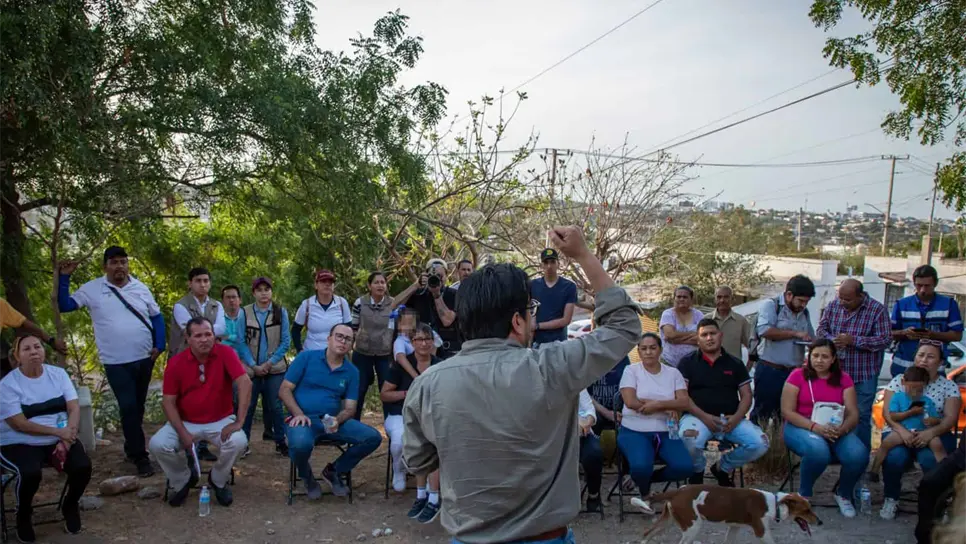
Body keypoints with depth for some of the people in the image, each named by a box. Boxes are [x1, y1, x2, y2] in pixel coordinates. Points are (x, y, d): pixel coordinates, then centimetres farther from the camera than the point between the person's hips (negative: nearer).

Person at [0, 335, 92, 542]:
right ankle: (23, 515, 1)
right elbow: (19, 424, -16)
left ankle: (70, 506, 11)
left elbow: (74, 409, -4)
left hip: (60, 439, 3)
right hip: (20, 444, -3)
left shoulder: (58, 373, 2)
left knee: (82, 466, -22)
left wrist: (67, 439, -19)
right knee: (31, 473, -32)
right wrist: (58, 432, -22)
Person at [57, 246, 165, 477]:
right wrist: (64, 277, -12)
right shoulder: (92, 289, -2)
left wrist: (159, 345, 0)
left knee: (138, 406, 14)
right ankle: (140, 457, 0)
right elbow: (64, 306, -3)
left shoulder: (140, 288, 4)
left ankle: (131, 447, 32)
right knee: (128, 408, -7)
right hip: (116, 363, -3)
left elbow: (156, 316, 10)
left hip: (145, 358, 3)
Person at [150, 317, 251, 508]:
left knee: (239, 442, -29)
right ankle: (182, 481, 9)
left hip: (220, 421, -1)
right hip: (186, 422, 2)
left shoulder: (225, 353, -15)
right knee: (157, 445, -23)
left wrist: (238, 422, -28)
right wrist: (183, 433, -18)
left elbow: (245, 384, -23)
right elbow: (168, 402, -6)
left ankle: (218, 481, 4)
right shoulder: (175, 363, -9)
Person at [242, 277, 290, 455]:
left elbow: (286, 341, -1)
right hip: (251, 369, 0)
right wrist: (253, 365, -9)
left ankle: (280, 442, 14)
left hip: (275, 369, 0)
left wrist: (269, 363, -10)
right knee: (247, 406, 4)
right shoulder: (245, 313, -2)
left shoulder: (281, 312, 0)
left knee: (275, 406, 3)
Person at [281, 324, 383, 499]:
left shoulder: (352, 372, 8)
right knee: (300, 444, -38)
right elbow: (285, 389, -2)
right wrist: (298, 414, -18)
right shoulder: (306, 357, -1)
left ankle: (334, 471, 11)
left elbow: (350, 408, 6)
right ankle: (307, 476, 1)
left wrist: (337, 420, -17)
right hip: (305, 418, -4)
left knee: (373, 437, -14)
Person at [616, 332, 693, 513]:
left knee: (684, 467, -21)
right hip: (634, 431, -3)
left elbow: (684, 403, -3)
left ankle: (645, 479, 10)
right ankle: (645, 492, 8)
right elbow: (631, 402, -14)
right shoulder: (631, 371, -1)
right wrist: (668, 407, -10)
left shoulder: (673, 373, 9)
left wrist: (657, 404, -19)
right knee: (641, 466, -32)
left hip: (665, 432, 3)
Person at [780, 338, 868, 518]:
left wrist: (841, 429, -21)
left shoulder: (843, 378, 8)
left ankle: (844, 495, 6)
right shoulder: (798, 375, -1)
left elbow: (853, 414, 2)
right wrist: (814, 427, -22)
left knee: (858, 455, -28)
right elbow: (787, 411, -7)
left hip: (836, 431, 3)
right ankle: (803, 494, -7)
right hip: (801, 428, -3)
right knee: (818, 450, -37)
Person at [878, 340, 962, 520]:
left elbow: (951, 417, -5)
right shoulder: (899, 380, 7)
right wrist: (901, 430, -23)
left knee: (931, 459, -33)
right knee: (894, 457, -32)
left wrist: (931, 432, -25)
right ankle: (891, 499, -5)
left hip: (934, 435, 0)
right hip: (900, 433, 0)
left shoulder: (949, 386, 7)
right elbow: (887, 412, -2)